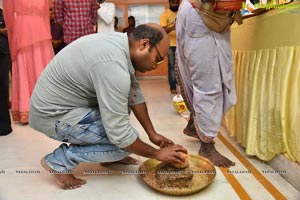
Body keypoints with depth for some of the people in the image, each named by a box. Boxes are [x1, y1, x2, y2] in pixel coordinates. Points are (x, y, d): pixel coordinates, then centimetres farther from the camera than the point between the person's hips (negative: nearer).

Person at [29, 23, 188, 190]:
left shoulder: (121, 42, -3)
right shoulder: (113, 66, -31)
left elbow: (134, 94, 4)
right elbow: (120, 135, -27)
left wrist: (152, 134, 4)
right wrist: (157, 154, -12)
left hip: (58, 100, 9)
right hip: (53, 115, -9)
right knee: (127, 143, -13)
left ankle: (110, 153, 16)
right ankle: (59, 160, 0)